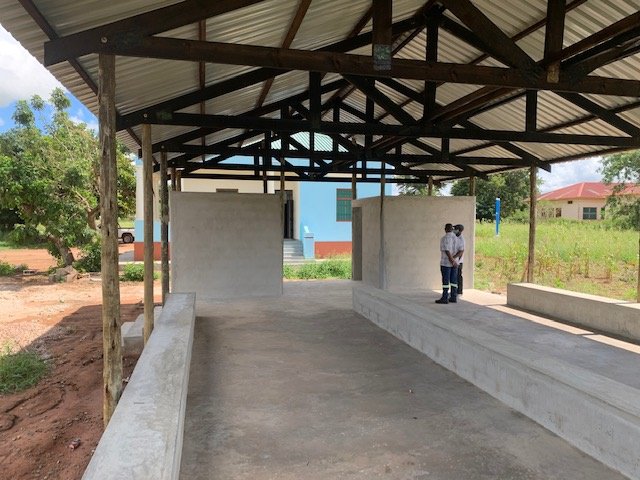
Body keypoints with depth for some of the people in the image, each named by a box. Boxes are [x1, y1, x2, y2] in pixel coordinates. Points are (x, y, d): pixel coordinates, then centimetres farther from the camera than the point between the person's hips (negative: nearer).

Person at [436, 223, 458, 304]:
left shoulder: (444, 238, -12)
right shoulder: (456, 237, 8)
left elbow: (447, 251, -21)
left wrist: (452, 260, -19)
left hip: (446, 262, -7)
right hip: (455, 262, 7)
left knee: (445, 281, -5)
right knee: (453, 280, 8)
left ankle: (445, 298, -4)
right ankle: (453, 297, 10)